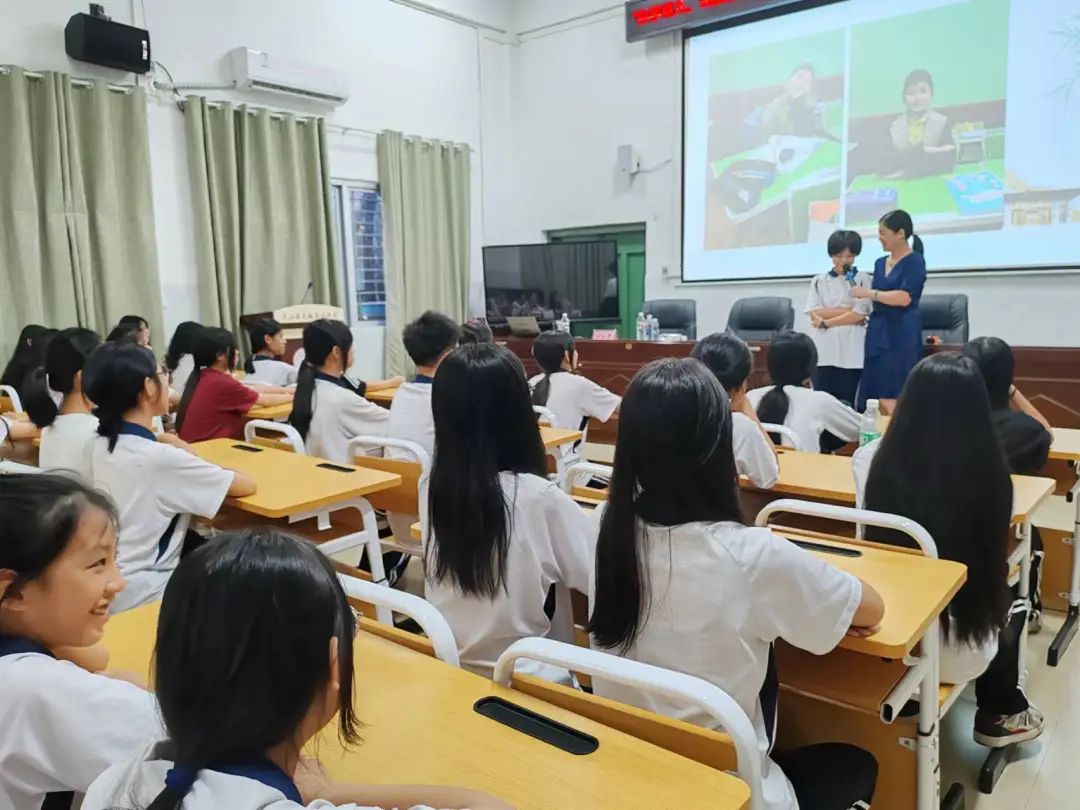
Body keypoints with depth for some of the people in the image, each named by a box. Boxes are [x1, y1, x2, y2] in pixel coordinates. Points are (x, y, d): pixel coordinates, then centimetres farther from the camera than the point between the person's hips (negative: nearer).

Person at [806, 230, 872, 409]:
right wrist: (847, 310, -6)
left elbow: (859, 314, -5)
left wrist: (825, 323, -6)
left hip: (850, 350, -1)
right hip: (824, 349, 2)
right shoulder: (819, 281, 11)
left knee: (847, 402, 1)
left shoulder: (862, 279, 6)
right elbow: (814, 313, -1)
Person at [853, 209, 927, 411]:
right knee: (877, 398, 2)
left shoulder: (915, 261, -5)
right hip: (878, 331, 7)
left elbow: (904, 298, -17)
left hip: (902, 333, -7)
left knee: (894, 398, -10)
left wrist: (869, 293, -12)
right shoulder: (880, 263, 16)